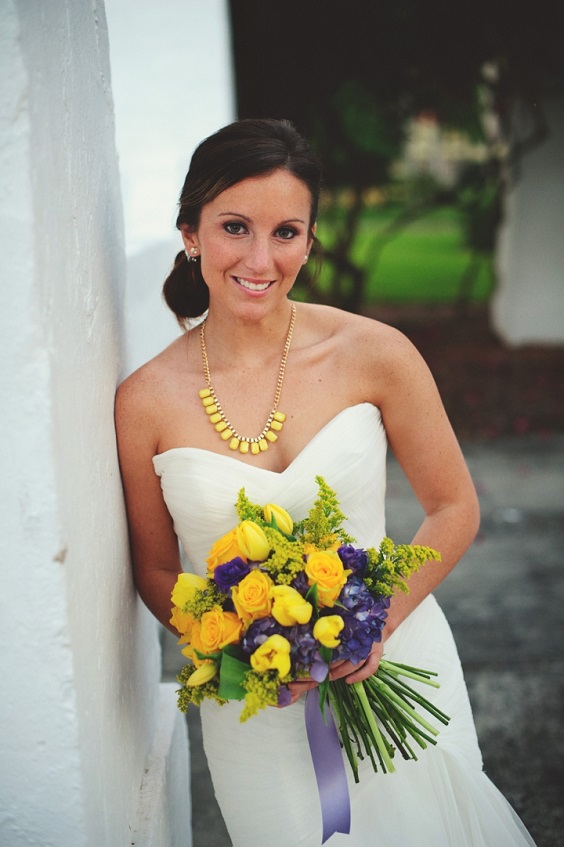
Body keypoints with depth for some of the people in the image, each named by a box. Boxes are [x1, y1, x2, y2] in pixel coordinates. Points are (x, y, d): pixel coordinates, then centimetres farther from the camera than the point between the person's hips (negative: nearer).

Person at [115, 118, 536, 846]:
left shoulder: (373, 354, -12)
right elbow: (156, 570, 1)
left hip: (392, 664, 1)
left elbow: (454, 509, -3)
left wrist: (378, 620, -16)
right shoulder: (146, 402, -11)